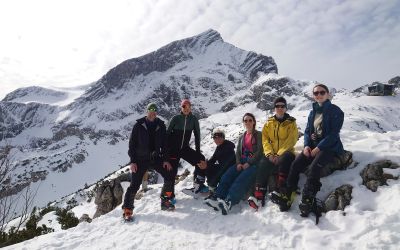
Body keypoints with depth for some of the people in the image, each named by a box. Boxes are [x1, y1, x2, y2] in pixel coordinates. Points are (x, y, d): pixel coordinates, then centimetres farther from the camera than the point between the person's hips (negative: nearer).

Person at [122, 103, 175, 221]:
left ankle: (165, 200, 13)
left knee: (170, 176, -7)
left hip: (156, 158, 3)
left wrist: (165, 159, -3)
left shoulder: (161, 125, 3)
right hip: (141, 159, -3)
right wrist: (132, 161, -9)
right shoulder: (139, 125, -4)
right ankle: (127, 209, 13)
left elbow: (164, 143, 6)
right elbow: (132, 143, -4)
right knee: (134, 185, -5)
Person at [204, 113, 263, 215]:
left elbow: (260, 151, -5)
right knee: (227, 176, -24)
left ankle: (229, 202, -54)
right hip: (242, 162, 5)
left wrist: (248, 163, -15)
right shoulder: (241, 137, 25)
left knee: (241, 180, -33)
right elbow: (238, 152, 16)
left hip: (254, 163, -5)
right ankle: (216, 197, -40)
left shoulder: (259, 135, 8)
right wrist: (238, 163, -4)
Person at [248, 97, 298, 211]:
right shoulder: (268, 123, 15)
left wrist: (279, 154, -19)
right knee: (262, 165, -28)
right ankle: (259, 197, -34)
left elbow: (291, 141, -6)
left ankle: (280, 190, -35)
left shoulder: (291, 123, 7)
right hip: (271, 154, 2)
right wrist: (269, 153, -12)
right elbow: (265, 140, 6)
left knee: (285, 159, -38)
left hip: (285, 153, -2)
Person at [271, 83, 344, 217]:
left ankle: (307, 201, -35)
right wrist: (306, 145, -6)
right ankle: (287, 196, -24)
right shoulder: (312, 112, 16)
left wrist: (319, 148, -20)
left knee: (314, 167, -33)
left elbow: (333, 133, -12)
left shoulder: (335, 111, -3)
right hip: (313, 146, 6)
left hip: (329, 147, -5)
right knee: (295, 164, -19)